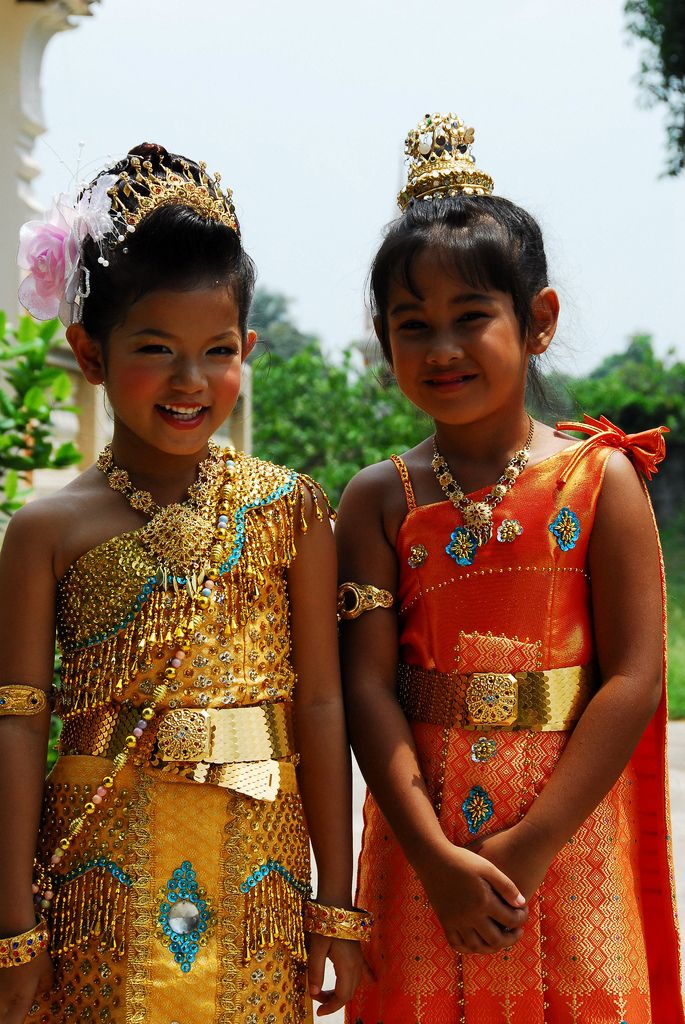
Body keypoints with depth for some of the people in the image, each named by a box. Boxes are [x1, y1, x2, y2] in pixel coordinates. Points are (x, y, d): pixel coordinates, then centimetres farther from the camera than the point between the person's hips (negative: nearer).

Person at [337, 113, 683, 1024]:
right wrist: (436, 855, -14)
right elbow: (368, 684, -5)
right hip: (421, 843, 1)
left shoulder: (600, 481, -3)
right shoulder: (379, 500, 1)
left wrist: (531, 844, -14)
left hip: (568, 841, -1)